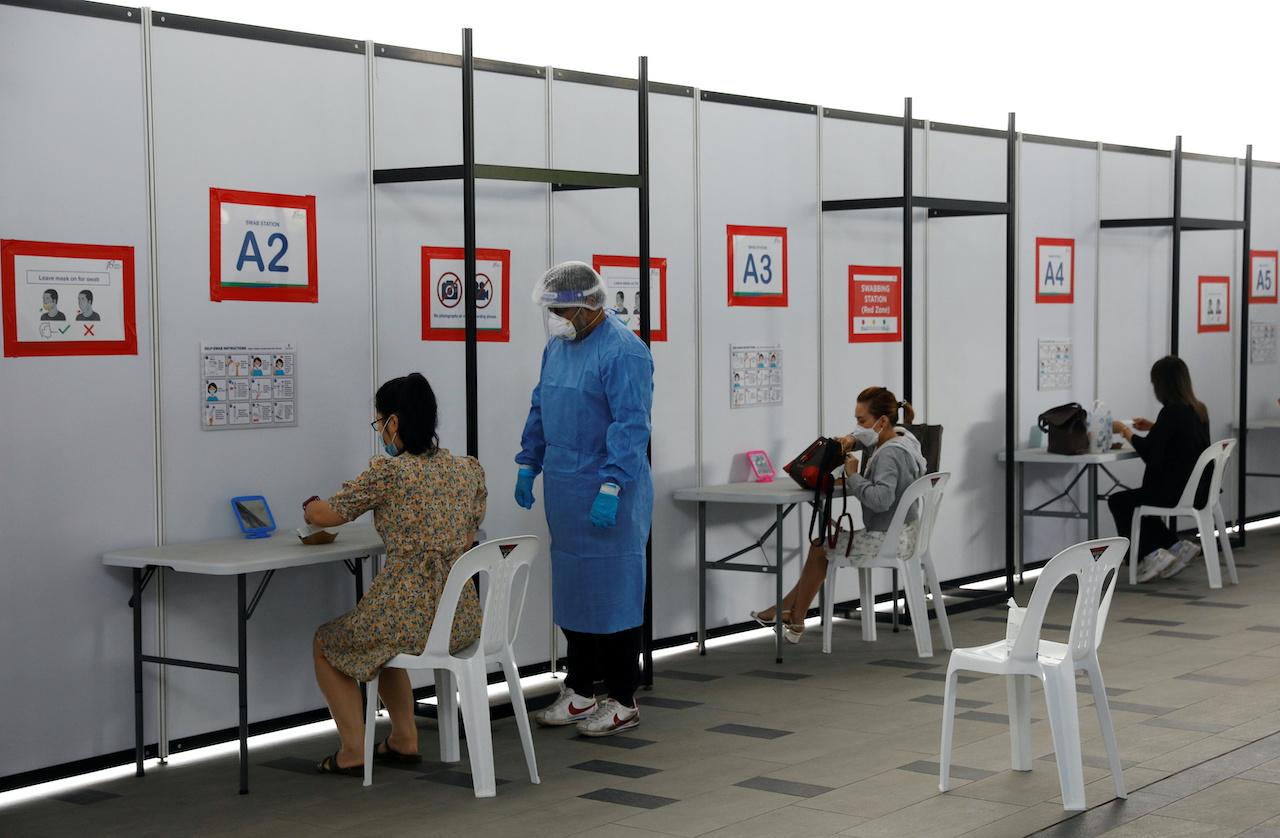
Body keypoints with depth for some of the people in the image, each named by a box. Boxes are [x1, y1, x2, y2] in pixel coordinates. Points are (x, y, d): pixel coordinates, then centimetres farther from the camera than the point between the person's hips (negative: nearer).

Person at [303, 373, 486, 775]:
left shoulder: (388, 472, -11)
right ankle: (404, 740, 33)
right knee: (382, 636, 37)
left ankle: (354, 751, 16)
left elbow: (327, 514, 3)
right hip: (463, 619, 7)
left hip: (412, 615, -6)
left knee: (327, 643, 23)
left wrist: (310, 506, 26)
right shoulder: (469, 470, 5)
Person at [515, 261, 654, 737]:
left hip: (608, 500, -8)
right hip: (565, 493, 8)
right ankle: (579, 693, 24)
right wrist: (528, 465, 17)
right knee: (572, 592, 13)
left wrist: (611, 487, -25)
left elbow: (631, 426, -21)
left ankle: (622, 703, 9)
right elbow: (540, 409, 21)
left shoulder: (623, 352, -16)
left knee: (613, 595, -1)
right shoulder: (557, 346, 12)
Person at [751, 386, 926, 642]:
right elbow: (866, 436, 24)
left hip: (886, 539, -10)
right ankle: (788, 609, 25)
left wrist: (853, 476, -24)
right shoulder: (900, 436, 5)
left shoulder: (891, 453, -25)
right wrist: (850, 440, 2)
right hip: (899, 534, 10)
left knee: (819, 548, 10)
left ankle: (796, 622, 26)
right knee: (824, 541, 20)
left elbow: (880, 499, -38)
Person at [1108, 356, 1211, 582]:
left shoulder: (1172, 411, -19)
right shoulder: (1198, 409, 6)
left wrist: (1125, 431, -1)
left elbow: (1149, 452, -15)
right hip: (1198, 491, 9)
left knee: (1118, 502, 11)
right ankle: (1175, 546, 16)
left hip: (1177, 492, -8)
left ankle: (1152, 553, 6)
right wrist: (1154, 427, 22)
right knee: (1133, 500, 26)